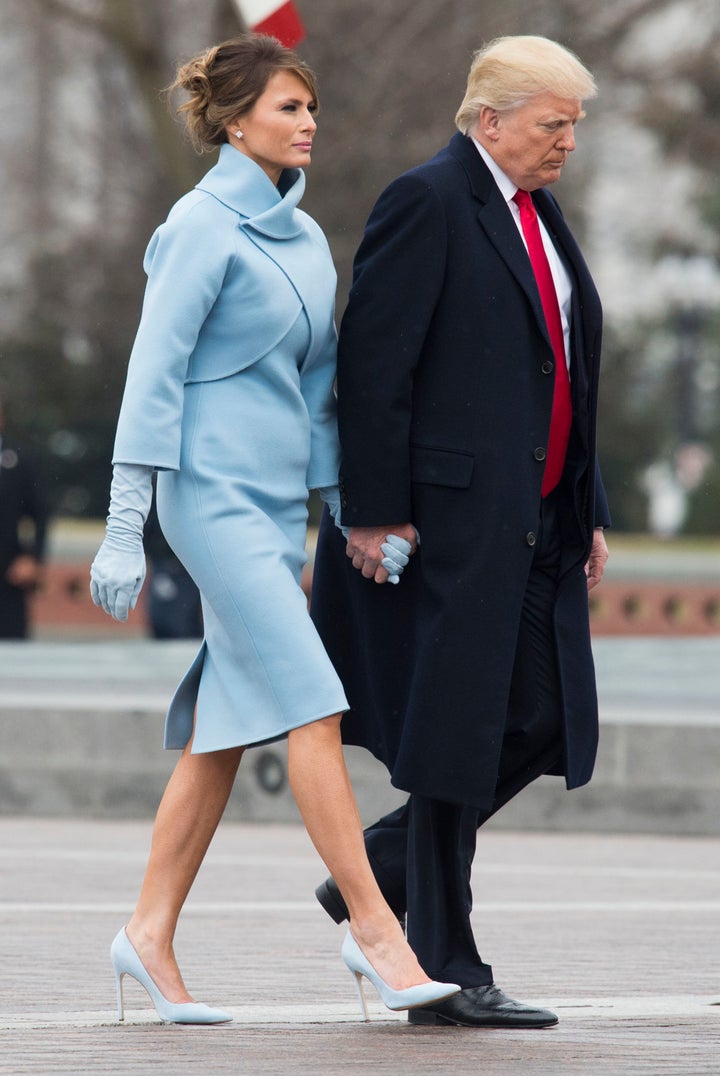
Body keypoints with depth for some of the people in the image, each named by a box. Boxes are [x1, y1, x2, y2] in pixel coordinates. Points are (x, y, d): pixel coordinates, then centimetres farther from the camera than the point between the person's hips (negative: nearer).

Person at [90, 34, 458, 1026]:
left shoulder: (306, 237, 15)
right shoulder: (203, 225, -9)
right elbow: (155, 374, -12)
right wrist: (125, 527, -15)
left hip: (278, 498, 8)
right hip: (215, 491, -8)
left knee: (226, 727, 6)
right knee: (311, 706, -13)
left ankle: (151, 934, 11)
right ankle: (374, 927, -12)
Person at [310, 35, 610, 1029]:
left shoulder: (539, 215, 17)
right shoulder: (428, 202, -10)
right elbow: (372, 362, -14)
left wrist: (588, 512, 17)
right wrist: (373, 513, -18)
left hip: (534, 526, 9)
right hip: (451, 517, -9)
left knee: (543, 721, 6)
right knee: (460, 734, -4)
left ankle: (378, 874, 22)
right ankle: (446, 974, 3)